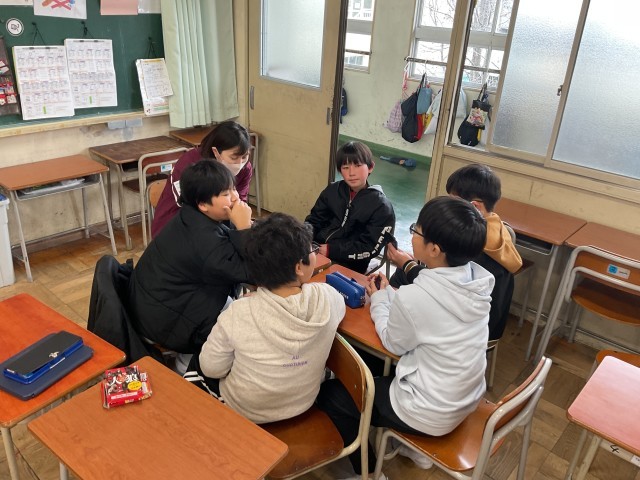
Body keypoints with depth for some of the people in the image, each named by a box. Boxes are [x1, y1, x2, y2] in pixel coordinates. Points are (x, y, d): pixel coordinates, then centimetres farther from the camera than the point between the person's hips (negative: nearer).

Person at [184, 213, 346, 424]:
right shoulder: (329, 298, -26)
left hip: (243, 411, -3)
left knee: (197, 365, 27)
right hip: (303, 403, 4)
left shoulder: (239, 314, -35)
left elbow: (212, 369, -17)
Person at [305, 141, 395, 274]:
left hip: (347, 266, -5)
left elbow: (369, 248, -12)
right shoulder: (332, 191, 7)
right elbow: (314, 221, 10)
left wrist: (330, 250, -19)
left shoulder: (382, 207, -7)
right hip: (316, 251, 5)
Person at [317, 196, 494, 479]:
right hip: (467, 399, 7)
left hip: (432, 415, -7)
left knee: (330, 393, 10)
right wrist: (388, 293, 8)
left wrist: (378, 300, 2)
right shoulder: (477, 279, -10)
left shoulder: (414, 296, -32)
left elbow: (393, 343, -11)